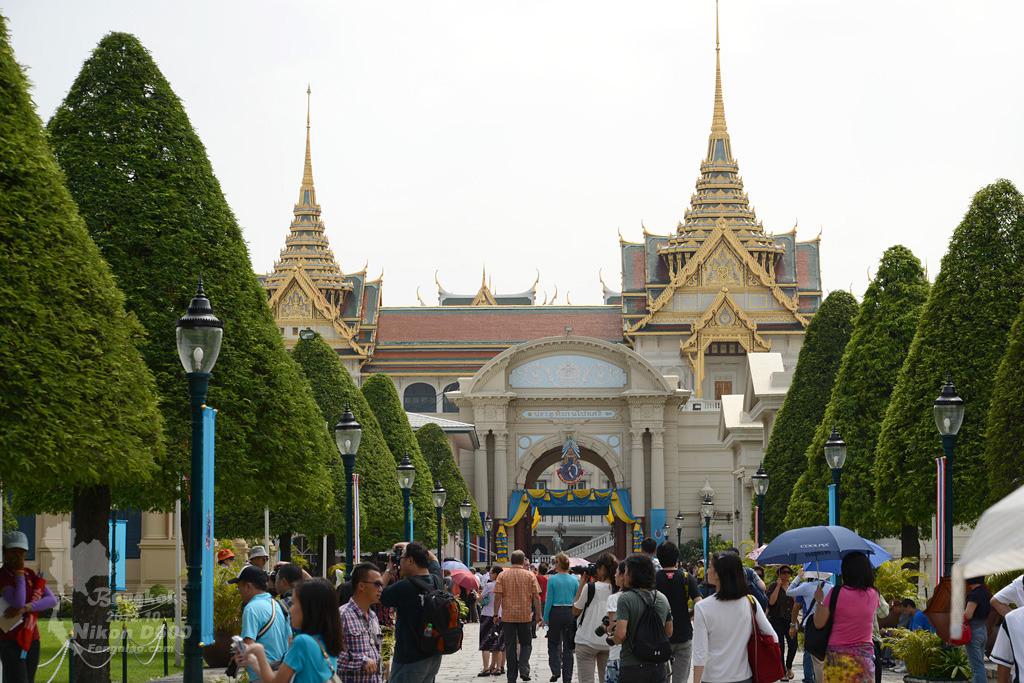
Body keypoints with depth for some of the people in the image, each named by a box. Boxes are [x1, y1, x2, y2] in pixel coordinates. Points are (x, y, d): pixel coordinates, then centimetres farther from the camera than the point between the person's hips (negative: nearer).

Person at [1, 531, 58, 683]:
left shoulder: (30, 575, 10)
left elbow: (52, 600, -3)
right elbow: (18, 603, -24)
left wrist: (26, 608, -20)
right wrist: (19, 572, -15)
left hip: (32, 641, 7)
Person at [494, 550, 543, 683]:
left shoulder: (502, 576, 0)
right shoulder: (530, 575, -1)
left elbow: (497, 596, -6)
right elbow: (536, 597, -3)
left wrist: (496, 614, -1)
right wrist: (539, 615, 4)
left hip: (507, 616, 1)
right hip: (525, 616, -1)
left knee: (510, 647, 7)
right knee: (526, 644, 13)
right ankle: (524, 670, -7)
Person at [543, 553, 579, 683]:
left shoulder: (552, 579, -8)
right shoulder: (574, 580, 1)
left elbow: (549, 600, -7)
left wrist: (545, 618, 0)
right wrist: (576, 616, 13)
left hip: (556, 613, -3)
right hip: (571, 613, 3)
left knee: (554, 644, 13)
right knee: (568, 647, 10)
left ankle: (555, 671, -5)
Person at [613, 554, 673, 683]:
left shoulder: (626, 598, -13)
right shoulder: (662, 598, 6)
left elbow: (620, 634, -20)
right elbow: (669, 632, 13)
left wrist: (611, 639, 0)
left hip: (632, 667, -5)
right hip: (658, 666, 5)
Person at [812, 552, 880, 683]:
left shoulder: (837, 593, -9)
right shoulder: (873, 595, 1)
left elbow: (819, 623, -7)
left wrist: (819, 601, 9)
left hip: (838, 657, -3)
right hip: (865, 656, 3)